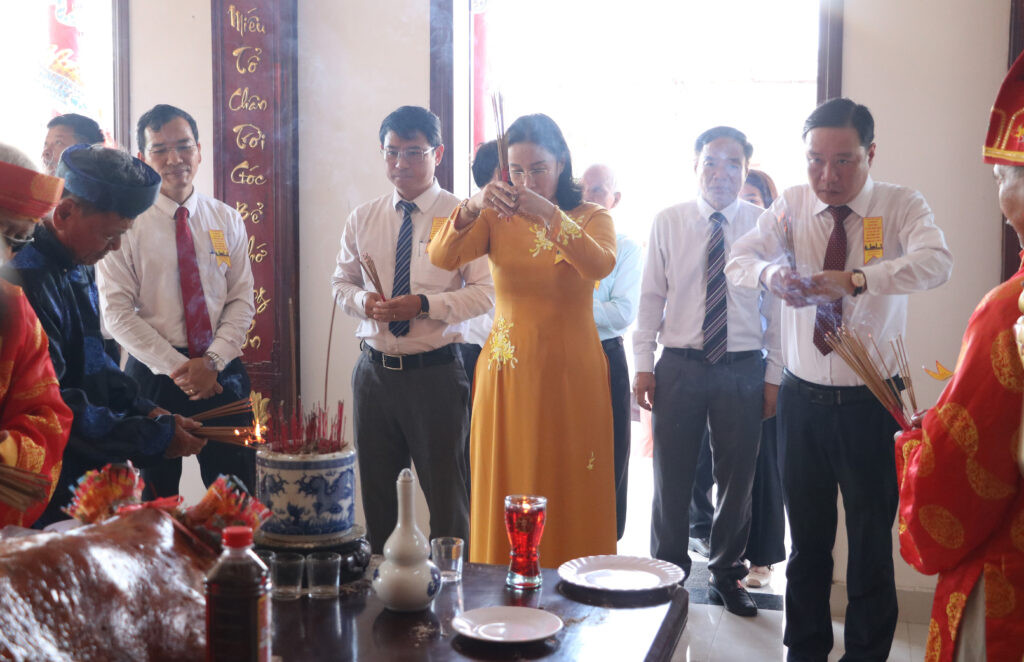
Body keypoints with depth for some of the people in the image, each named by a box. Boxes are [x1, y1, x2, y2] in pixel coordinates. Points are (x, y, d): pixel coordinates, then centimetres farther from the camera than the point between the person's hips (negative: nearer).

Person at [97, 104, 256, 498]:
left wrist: (212, 362, -10)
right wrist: (175, 368, -14)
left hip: (222, 371, 2)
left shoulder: (227, 221, 6)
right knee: (155, 499, 7)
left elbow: (241, 301, 4)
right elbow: (117, 312, -7)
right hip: (153, 373, -2)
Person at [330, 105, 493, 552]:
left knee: (445, 493, 4)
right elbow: (341, 281, 16)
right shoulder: (362, 219, 9)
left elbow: (485, 292, -9)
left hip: (435, 372, -4)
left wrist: (424, 305, -21)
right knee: (377, 492, 15)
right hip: (375, 371, 5)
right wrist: (362, 301, -7)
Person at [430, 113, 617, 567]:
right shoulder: (495, 218, 7)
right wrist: (471, 207, -27)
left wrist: (548, 215, -32)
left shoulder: (590, 216, 4)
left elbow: (600, 265, -19)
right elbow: (442, 258, -10)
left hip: (570, 374, -1)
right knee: (505, 492, 4)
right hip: (508, 371, 2)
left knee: (570, 494, 2)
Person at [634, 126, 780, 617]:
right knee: (671, 478, 7)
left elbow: (775, 305, 2)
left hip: (743, 369, 0)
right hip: (679, 366, 0)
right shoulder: (667, 223, 2)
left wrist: (773, 375, 0)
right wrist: (643, 365, -1)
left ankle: (727, 575, 30)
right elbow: (651, 297, 3)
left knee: (737, 478, 11)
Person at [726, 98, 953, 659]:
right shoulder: (791, 205, 3)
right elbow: (737, 261, -5)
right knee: (806, 538, 14)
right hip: (802, 397, 3)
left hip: (871, 402, -3)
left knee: (872, 540, 6)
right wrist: (771, 273, -28)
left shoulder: (901, 206, -6)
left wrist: (857, 278, -41)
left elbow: (936, 263, -25)